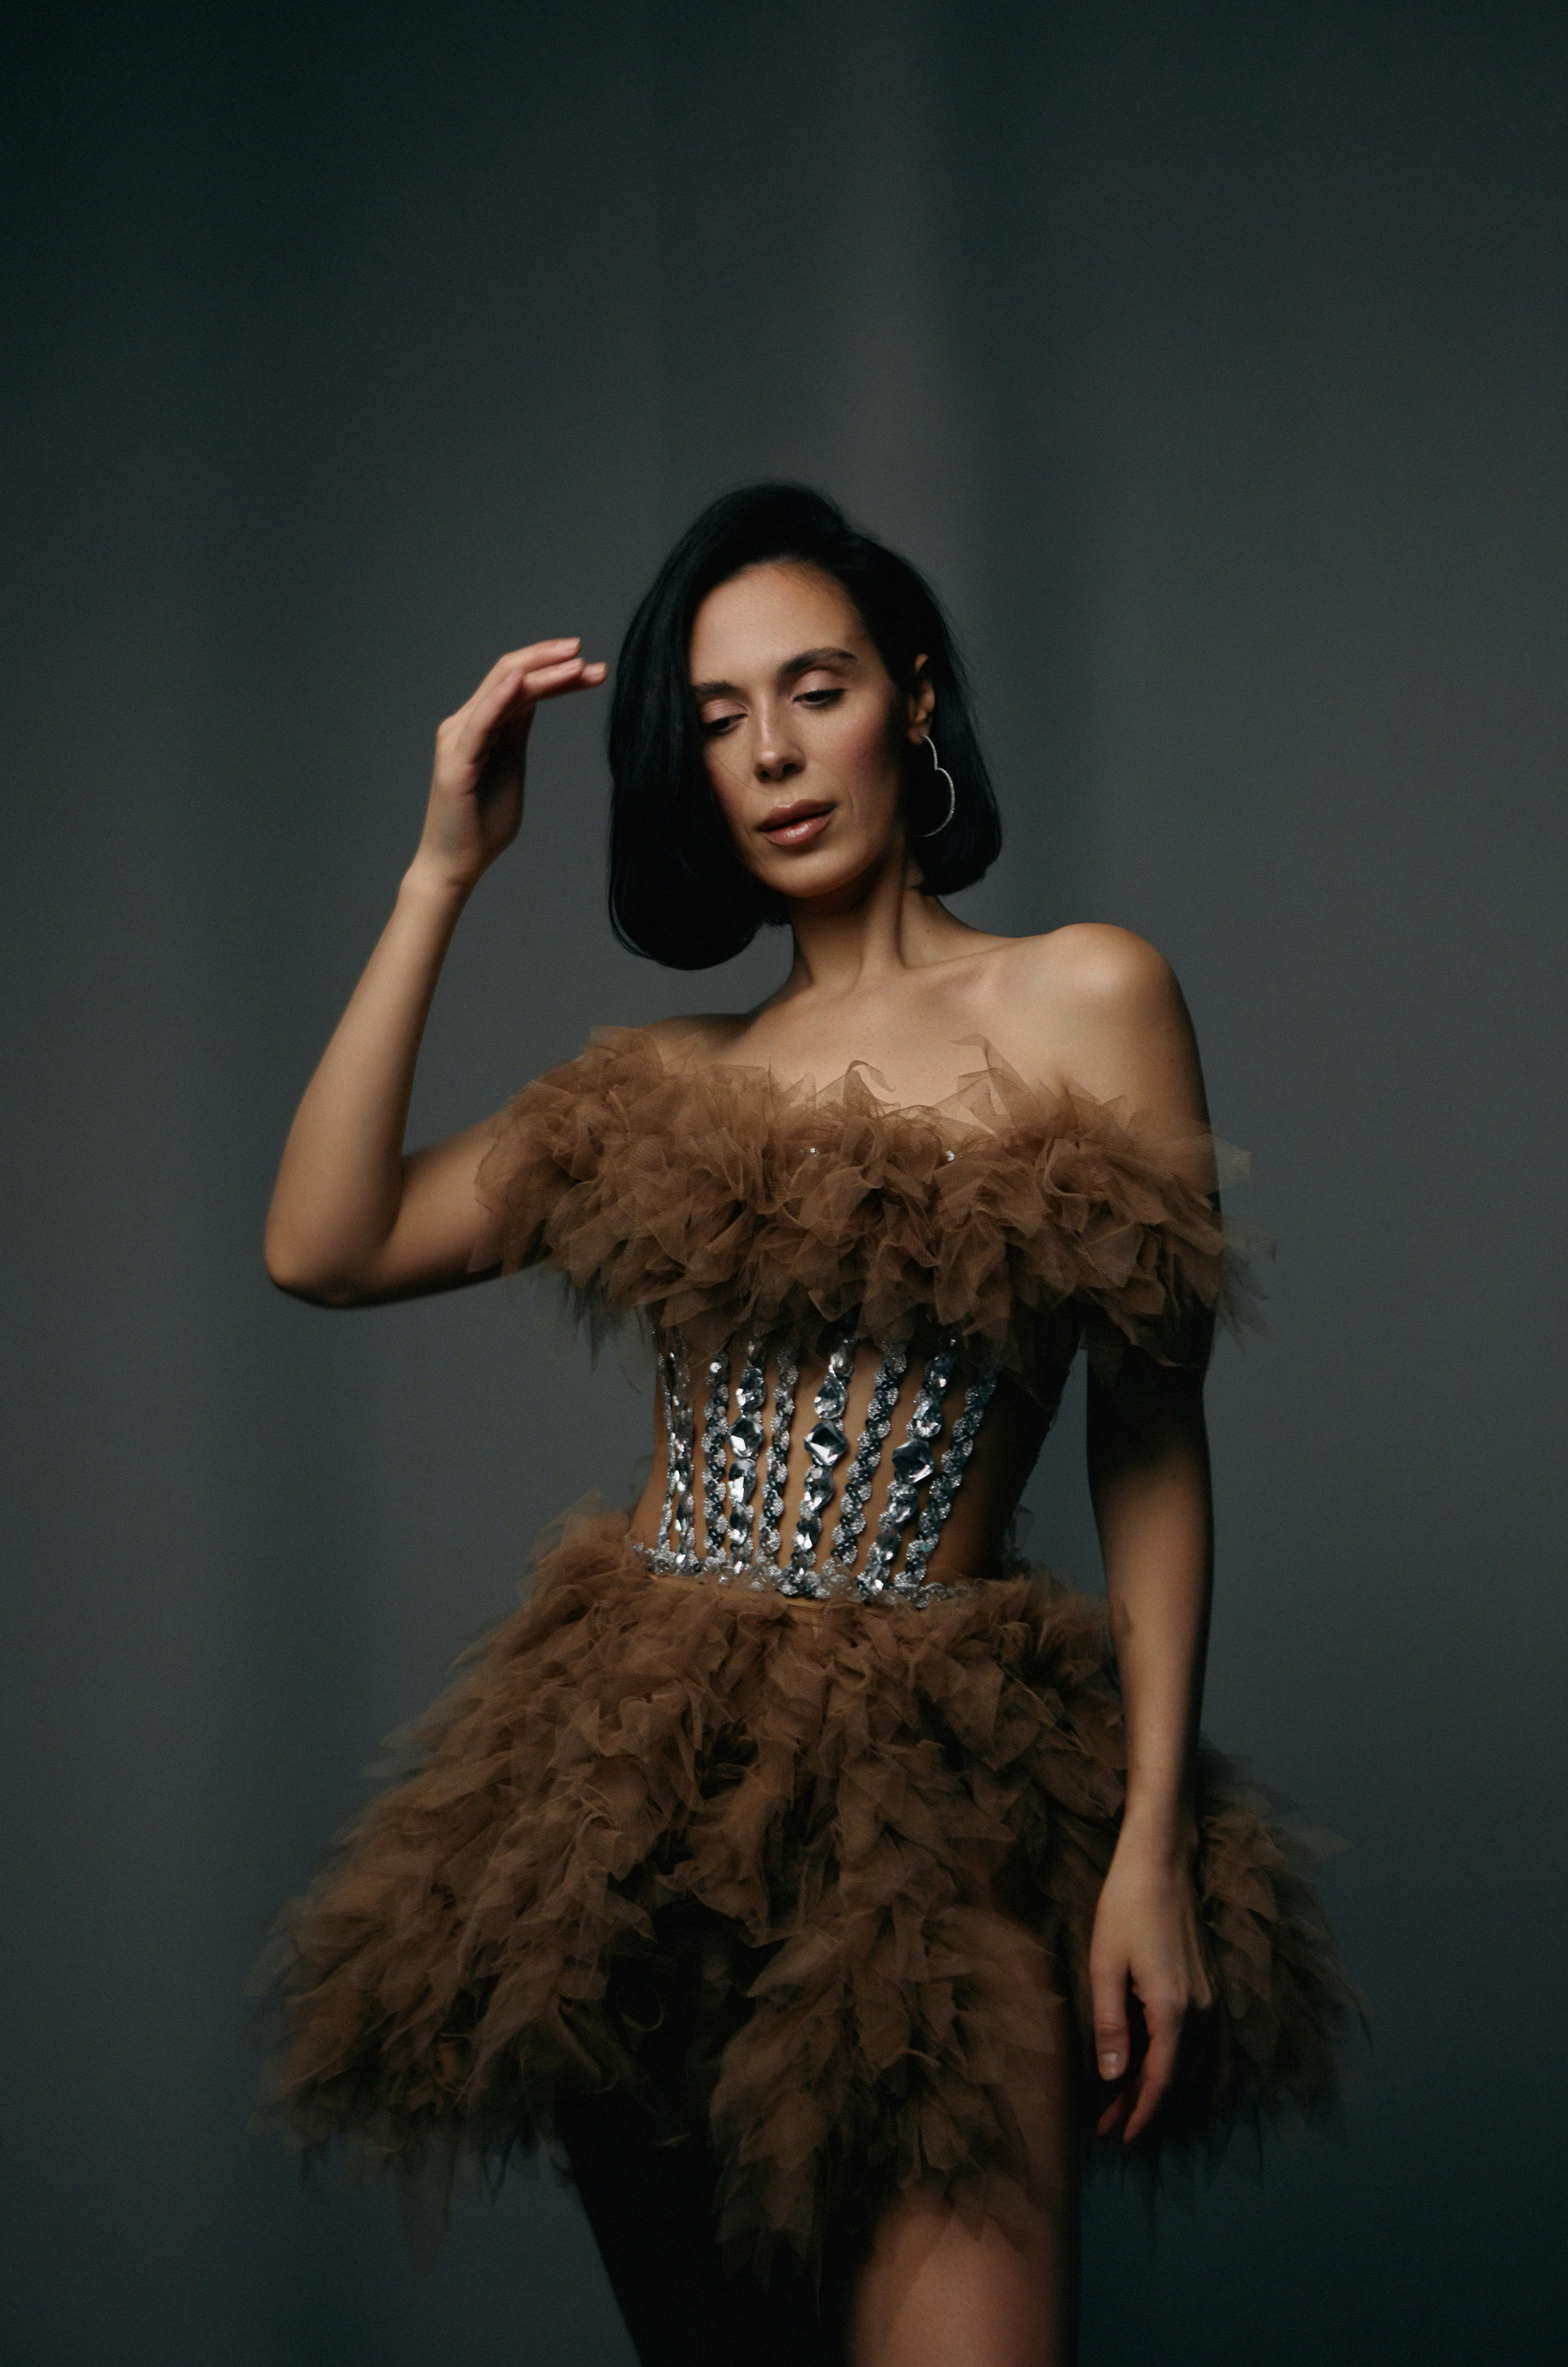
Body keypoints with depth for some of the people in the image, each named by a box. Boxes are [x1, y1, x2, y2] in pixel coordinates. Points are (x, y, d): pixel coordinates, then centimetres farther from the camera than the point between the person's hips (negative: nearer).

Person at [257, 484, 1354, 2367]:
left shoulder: (1088, 1000, 2)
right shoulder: (665, 1082, 13)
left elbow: (1153, 1450, 0)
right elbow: (321, 1247, 1)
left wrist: (1156, 1838, -7)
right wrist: (442, 874, 3)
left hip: (939, 1785, -4)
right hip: (629, 1781, 4)